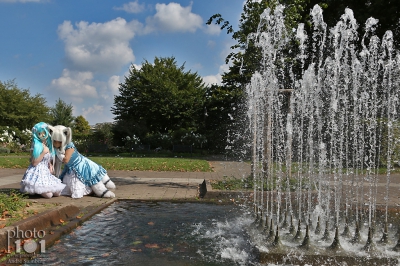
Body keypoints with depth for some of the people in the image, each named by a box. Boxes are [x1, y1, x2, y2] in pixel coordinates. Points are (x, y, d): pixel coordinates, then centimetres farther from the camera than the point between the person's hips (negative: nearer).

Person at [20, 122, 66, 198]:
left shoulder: (49, 145, 9)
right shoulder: (36, 146, -11)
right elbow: (34, 163, -17)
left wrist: (50, 165, 3)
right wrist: (43, 153, -20)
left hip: (46, 172, 7)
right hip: (38, 172, -7)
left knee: (57, 193, -3)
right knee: (48, 195, -20)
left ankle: (39, 189, 17)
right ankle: (34, 190, 7)